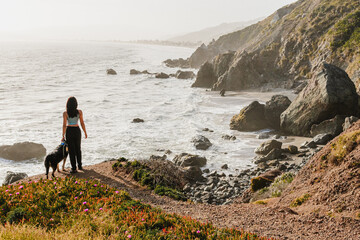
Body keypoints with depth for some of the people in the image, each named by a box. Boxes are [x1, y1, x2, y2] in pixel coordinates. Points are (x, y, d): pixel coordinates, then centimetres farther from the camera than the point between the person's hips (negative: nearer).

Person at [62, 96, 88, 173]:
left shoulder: (65, 113, -13)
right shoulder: (79, 112, -8)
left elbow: (64, 125, -13)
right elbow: (82, 123, -3)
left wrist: (63, 136, -6)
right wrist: (85, 132, 9)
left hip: (69, 131, -2)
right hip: (77, 131, 2)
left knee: (71, 150, 7)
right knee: (78, 148, 22)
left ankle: (74, 168, 8)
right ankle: (80, 165, 31)